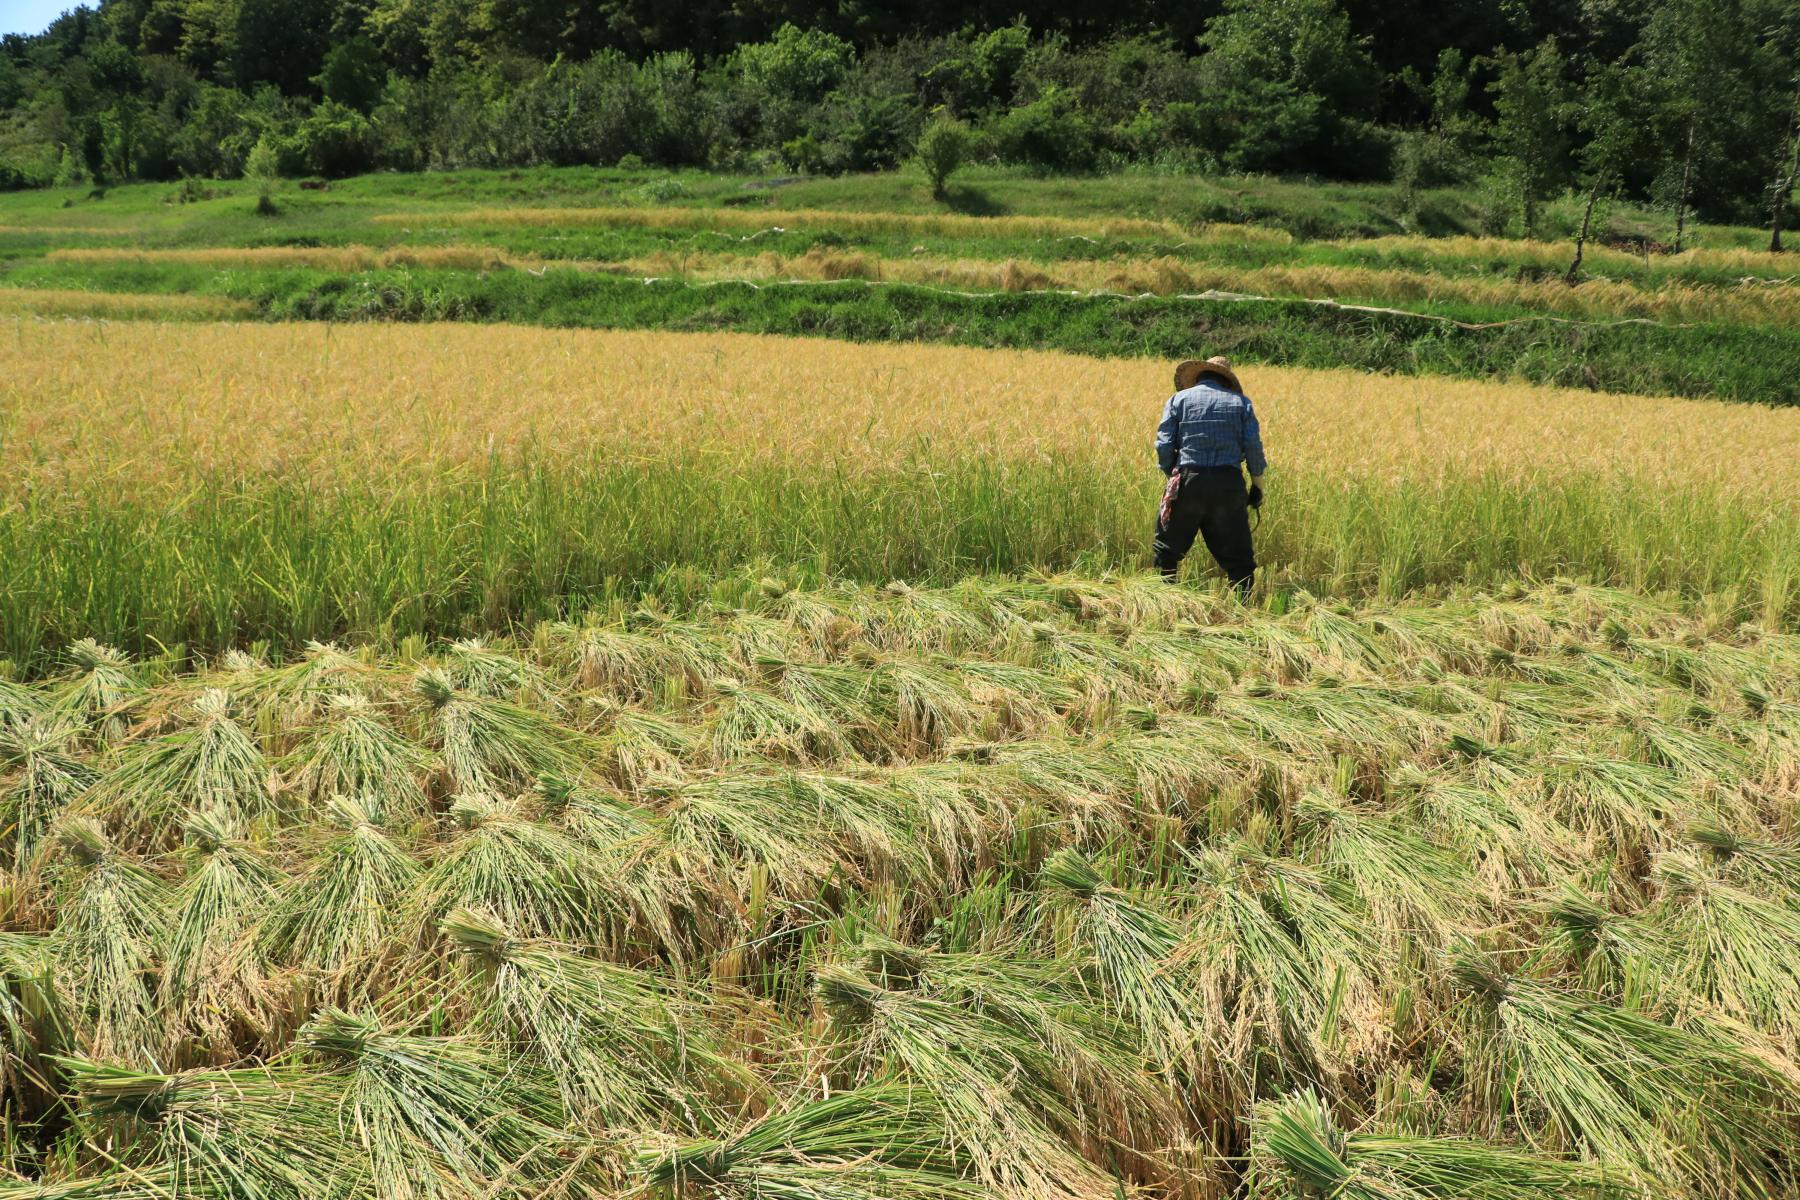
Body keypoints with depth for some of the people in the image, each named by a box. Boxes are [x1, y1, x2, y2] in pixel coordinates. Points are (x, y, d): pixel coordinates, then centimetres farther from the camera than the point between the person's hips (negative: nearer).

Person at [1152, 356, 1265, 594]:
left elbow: (1164, 444, 2)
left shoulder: (1179, 399, 11)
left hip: (1188, 479, -1)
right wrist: (1257, 485, 12)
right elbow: (1253, 446, 3)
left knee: (1167, 548, 12)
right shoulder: (1241, 402, 12)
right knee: (1237, 555, 6)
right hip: (1229, 483, 1)